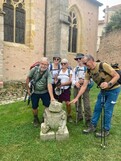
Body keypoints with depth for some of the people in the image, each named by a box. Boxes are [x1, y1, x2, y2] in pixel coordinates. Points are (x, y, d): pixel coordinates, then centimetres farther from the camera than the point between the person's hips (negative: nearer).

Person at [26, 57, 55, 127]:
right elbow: (28, 78, -2)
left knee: (48, 106, 0)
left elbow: (49, 84, -31)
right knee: (34, 107, 10)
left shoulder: (48, 73, -20)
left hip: (44, 92, 0)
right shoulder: (34, 69, -16)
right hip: (34, 92, 1)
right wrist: (28, 88, 0)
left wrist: (52, 97, -40)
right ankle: (36, 119, 36)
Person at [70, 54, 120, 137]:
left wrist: (108, 84, -36)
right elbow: (84, 86, -8)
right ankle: (93, 126, 22)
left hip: (113, 89, -6)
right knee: (97, 108, 8)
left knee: (107, 109, -4)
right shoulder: (88, 72, -9)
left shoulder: (103, 66, -27)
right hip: (103, 90, 6)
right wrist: (76, 98, -11)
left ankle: (106, 130, 14)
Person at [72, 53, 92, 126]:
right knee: (77, 103, 11)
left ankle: (88, 119, 6)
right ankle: (79, 117, 27)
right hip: (76, 87, 5)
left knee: (86, 104, -7)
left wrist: (84, 81, -17)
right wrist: (75, 83, -9)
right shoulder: (75, 68, 16)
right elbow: (73, 79, 9)